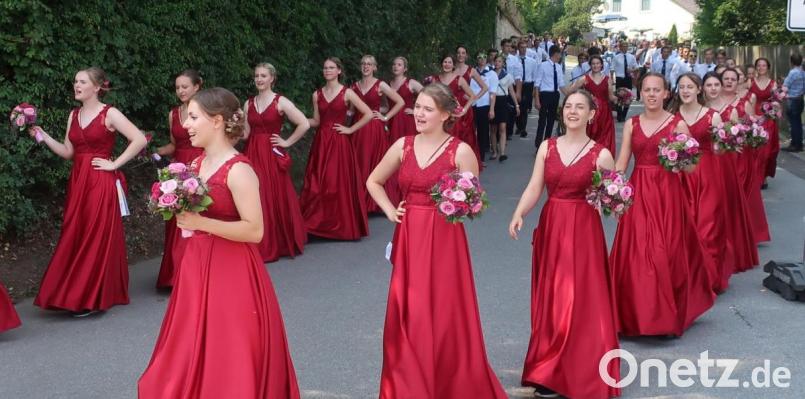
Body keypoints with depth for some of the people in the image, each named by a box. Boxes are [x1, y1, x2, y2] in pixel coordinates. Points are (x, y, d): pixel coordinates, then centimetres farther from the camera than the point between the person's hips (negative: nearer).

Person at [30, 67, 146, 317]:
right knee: (74, 238, 7)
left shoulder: (110, 114, -7)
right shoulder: (74, 115, 12)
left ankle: (93, 299, 5)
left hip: (101, 183, -6)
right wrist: (43, 136, 1)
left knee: (98, 238, -2)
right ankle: (75, 294, 16)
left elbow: (140, 140, -14)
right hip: (77, 182, 7)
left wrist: (115, 164, -12)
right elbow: (67, 152, 11)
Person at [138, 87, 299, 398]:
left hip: (231, 272, -8)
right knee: (193, 352, 15)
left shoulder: (238, 170, -17)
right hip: (197, 266, 8)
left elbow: (255, 231, -21)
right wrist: (179, 210, 1)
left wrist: (199, 223, -24)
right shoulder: (197, 165, 8)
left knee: (229, 357, 2)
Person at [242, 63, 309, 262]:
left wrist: (287, 142, -6)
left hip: (272, 156, -4)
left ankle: (280, 243, 12)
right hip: (252, 154, 4)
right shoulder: (249, 104, 10)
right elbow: (245, 134, 10)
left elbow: (304, 124, -10)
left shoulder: (280, 102, -5)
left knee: (275, 198, -1)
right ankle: (259, 246, 12)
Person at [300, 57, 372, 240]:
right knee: (317, 183, 1)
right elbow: (316, 121, 11)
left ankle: (341, 224, 10)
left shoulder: (347, 93, -3)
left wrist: (350, 129, -6)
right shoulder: (317, 94, 8)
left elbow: (369, 114, -5)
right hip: (321, 141, 4)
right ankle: (318, 222, 10)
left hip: (339, 143, -4)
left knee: (339, 183, -2)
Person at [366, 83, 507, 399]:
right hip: (409, 239, 4)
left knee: (444, 313, 0)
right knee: (408, 314, 7)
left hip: (444, 239, -4)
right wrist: (390, 211, 7)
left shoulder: (460, 151, -7)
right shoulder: (403, 146, 5)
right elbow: (373, 181, 19)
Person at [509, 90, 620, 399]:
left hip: (583, 231, -3)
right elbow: (534, 189, 0)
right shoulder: (547, 147, 6)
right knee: (550, 302, 7)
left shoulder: (600, 155, -3)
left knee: (581, 302, -3)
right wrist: (518, 215, -16)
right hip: (550, 228, 3)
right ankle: (550, 373, 19)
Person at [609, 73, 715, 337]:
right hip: (638, 193, 2)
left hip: (667, 193, -2)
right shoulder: (631, 124, 9)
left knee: (666, 253, -2)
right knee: (635, 253, 1)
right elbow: (621, 162, 4)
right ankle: (636, 314, 14)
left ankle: (668, 317, 12)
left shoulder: (677, 124, 1)